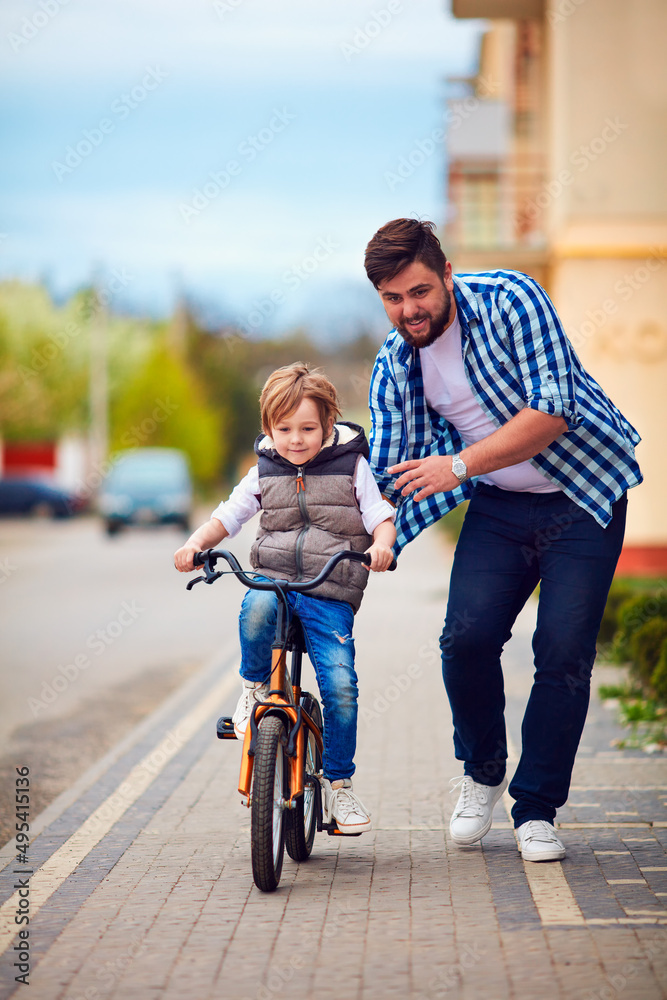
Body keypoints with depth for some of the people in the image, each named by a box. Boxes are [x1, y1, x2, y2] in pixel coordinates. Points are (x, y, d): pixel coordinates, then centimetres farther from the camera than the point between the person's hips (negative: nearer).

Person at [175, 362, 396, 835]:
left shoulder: (353, 467, 5)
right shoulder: (264, 472, 12)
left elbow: (381, 516, 2)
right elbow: (227, 516, 15)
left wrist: (381, 545, -21)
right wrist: (196, 543, -4)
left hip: (330, 595, -1)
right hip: (272, 579, 1)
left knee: (341, 685, -13)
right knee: (258, 607, -36)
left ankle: (338, 782, 7)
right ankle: (255, 687, -8)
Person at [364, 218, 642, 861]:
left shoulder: (511, 300, -19)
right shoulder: (393, 364, -4)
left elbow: (553, 410, -25)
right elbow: (385, 477, 1)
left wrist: (460, 465, -29)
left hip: (583, 494, -4)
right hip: (499, 505, 4)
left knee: (564, 651, -12)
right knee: (467, 636, -15)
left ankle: (536, 810, 4)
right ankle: (481, 773, 11)